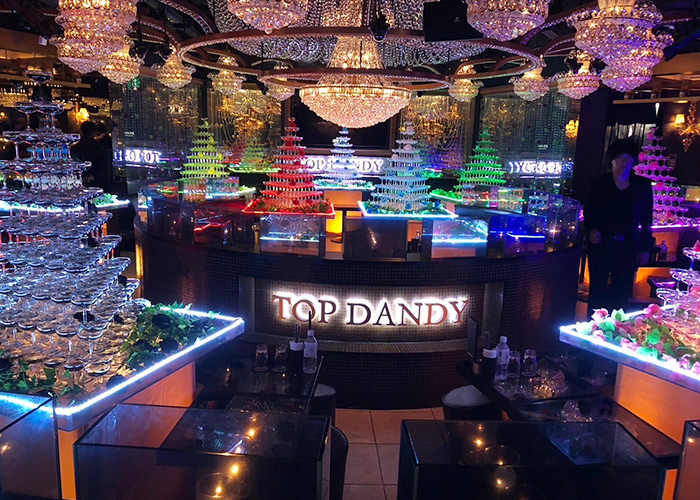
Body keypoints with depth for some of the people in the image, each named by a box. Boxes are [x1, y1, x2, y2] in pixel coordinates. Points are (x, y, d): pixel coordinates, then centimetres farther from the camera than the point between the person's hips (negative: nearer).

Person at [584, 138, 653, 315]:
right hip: (601, 246, -1)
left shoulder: (642, 186, 2)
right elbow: (588, 212, 6)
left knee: (622, 294, 7)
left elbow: (647, 220, 6)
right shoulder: (600, 184, 0)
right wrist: (591, 230, -13)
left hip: (628, 249, 1)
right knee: (597, 291, 7)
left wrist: (646, 248, 3)